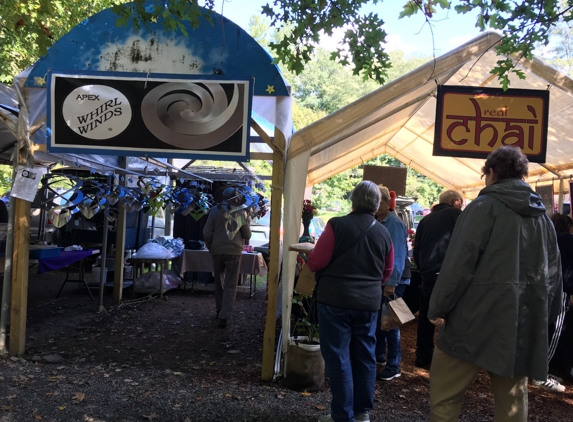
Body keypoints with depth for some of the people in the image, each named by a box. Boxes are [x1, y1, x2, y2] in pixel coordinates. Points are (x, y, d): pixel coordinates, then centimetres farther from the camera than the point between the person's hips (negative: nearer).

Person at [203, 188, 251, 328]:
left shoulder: (215, 210, -2)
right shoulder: (240, 212, -3)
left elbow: (207, 233, -4)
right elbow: (247, 235, 2)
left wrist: (210, 247, 10)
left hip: (217, 250, 2)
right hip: (234, 251, -1)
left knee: (219, 281, 19)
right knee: (230, 286, 1)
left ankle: (220, 310, 29)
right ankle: (224, 316, -8)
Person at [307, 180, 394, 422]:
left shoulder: (337, 225, -11)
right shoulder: (384, 233, 3)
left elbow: (316, 262, -11)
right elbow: (387, 272, 13)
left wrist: (310, 261, 12)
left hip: (335, 299, -4)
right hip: (369, 302, 5)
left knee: (338, 357, 4)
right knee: (365, 356, 15)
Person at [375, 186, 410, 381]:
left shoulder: (395, 224, -14)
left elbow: (398, 255, -19)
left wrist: (392, 282, -23)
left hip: (394, 280, -7)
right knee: (377, 319, 15)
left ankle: (393, 367, 10)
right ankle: (379, 358, 31)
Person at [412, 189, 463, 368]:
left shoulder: (426, 219, 16)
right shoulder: (456, 214, 1)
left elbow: (416, 249, 17)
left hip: (428, 273, 5)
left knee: (425, 316, 12)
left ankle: (423, 357, 18)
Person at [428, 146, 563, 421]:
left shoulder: (484, 207, -7)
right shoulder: (543, 216, 13)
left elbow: (458, 263, -14)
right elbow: (554, 273, 17)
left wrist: (437, 308, -7)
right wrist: (547, 316, 25)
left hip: (476, 321, -6)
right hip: (523, 326, 7)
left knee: (443, 396, 4)